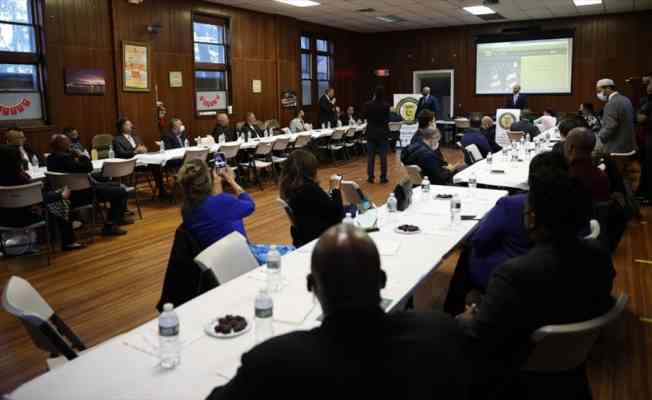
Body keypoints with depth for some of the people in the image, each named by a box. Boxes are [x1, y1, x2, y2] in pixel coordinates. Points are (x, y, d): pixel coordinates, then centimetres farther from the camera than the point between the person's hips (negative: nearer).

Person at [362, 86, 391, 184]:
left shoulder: (368, 104, -9)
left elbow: (365, 117, 5)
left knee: (370, 156, 8)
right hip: (383, 132, -1)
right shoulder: (386, 105, -11)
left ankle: (370, 177, 10)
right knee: (383, 156, 4)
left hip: (371, 132, 1)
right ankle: (383, 177, 5)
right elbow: (388, 119, -1)